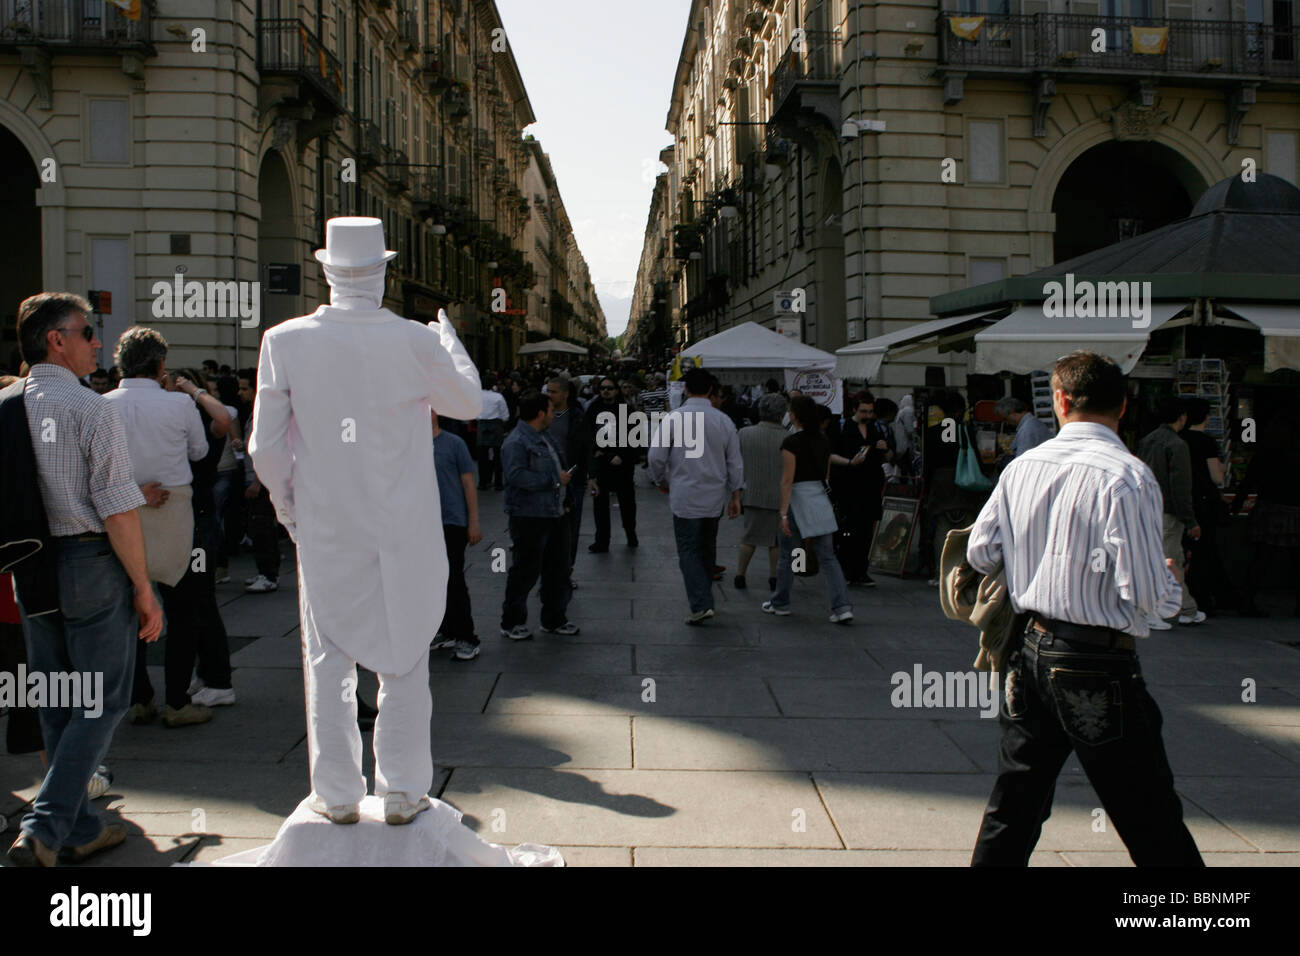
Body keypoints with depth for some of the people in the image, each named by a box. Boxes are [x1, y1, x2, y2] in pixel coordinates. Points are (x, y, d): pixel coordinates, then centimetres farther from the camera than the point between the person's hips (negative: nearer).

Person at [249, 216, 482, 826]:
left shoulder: (285, 342, -7)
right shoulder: (417, 342, -11)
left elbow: (266, 447, -4)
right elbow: (469, 403, 7)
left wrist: (287, 508, 13)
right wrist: (449, 335, 21)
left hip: (324, 530, 1)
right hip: (405, 531, -1)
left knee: (329, 661, 13)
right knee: (404, 660, 11)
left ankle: (337, 795, 22)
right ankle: (402, 793, 19)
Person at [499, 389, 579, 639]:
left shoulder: (544, 438, 17)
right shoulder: (516, 442, -16)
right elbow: (517, 476, -27)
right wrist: (555, 479, -21)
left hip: (554, 515, 10)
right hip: (529, 517, -9)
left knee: (558, 569, 15)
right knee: (526, 571, -1)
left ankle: (554, 619, 28)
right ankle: (512, 623, 13)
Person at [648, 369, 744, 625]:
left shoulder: (672, 418, -9)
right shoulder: (723, 421, 2)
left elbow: (656, 456, -8)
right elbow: (735, 462, 5)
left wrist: (661, 481, 10)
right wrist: (735, 495, 12)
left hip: (685, 496, -4)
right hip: (714, 497, 4)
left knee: (688, 550, 0)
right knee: (707, 547, 18)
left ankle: (701, 604, -11)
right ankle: (704, 596, 30)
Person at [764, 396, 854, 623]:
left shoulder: (791, 442, -12)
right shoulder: (823, 440, 8)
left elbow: (787, 480, -16)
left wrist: (784, 513, -16)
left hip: (798, 500, -6)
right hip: (821, 499, 6)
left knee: (788, 556, 10)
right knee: (828, 557, 4)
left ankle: (780, 603, 24)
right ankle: (842, 607, -5)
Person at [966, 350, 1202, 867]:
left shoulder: (1022, 466, 3)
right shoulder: (1128, 477, -15)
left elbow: (979, 554, 9)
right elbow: (1147, 594, -17)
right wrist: (1173, 583, 5)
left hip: (1030, 651, 6)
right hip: (1099, 668, -6)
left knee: (1013, 806, 16)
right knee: (1154, 828, 6)